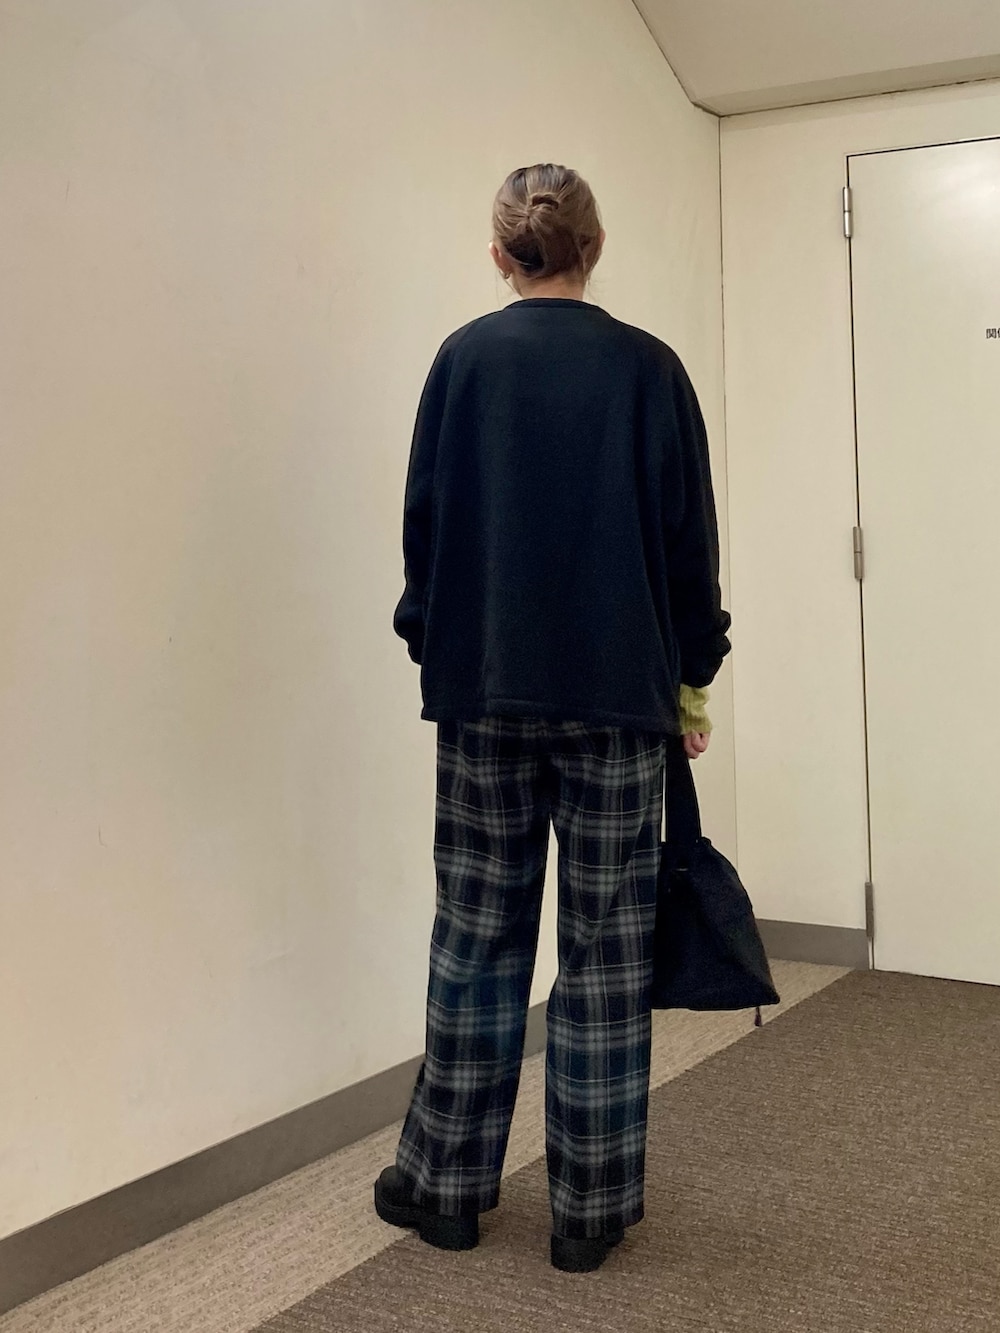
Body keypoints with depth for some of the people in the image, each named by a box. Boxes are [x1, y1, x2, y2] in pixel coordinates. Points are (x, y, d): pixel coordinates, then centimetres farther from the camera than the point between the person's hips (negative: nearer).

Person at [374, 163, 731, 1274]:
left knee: (477, 940, 10)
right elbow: (687, 537, 0)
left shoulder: (462, 361, 3)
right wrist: (691, 680, 8)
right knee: (607, 952, 5)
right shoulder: (647, 369, 0)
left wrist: (435, 649, 15)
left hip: (485, 691, 1)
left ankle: (447, 1182, 19)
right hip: (618, 692, -1)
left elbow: (423, 523, 5)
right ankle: (591, 1207, 12)